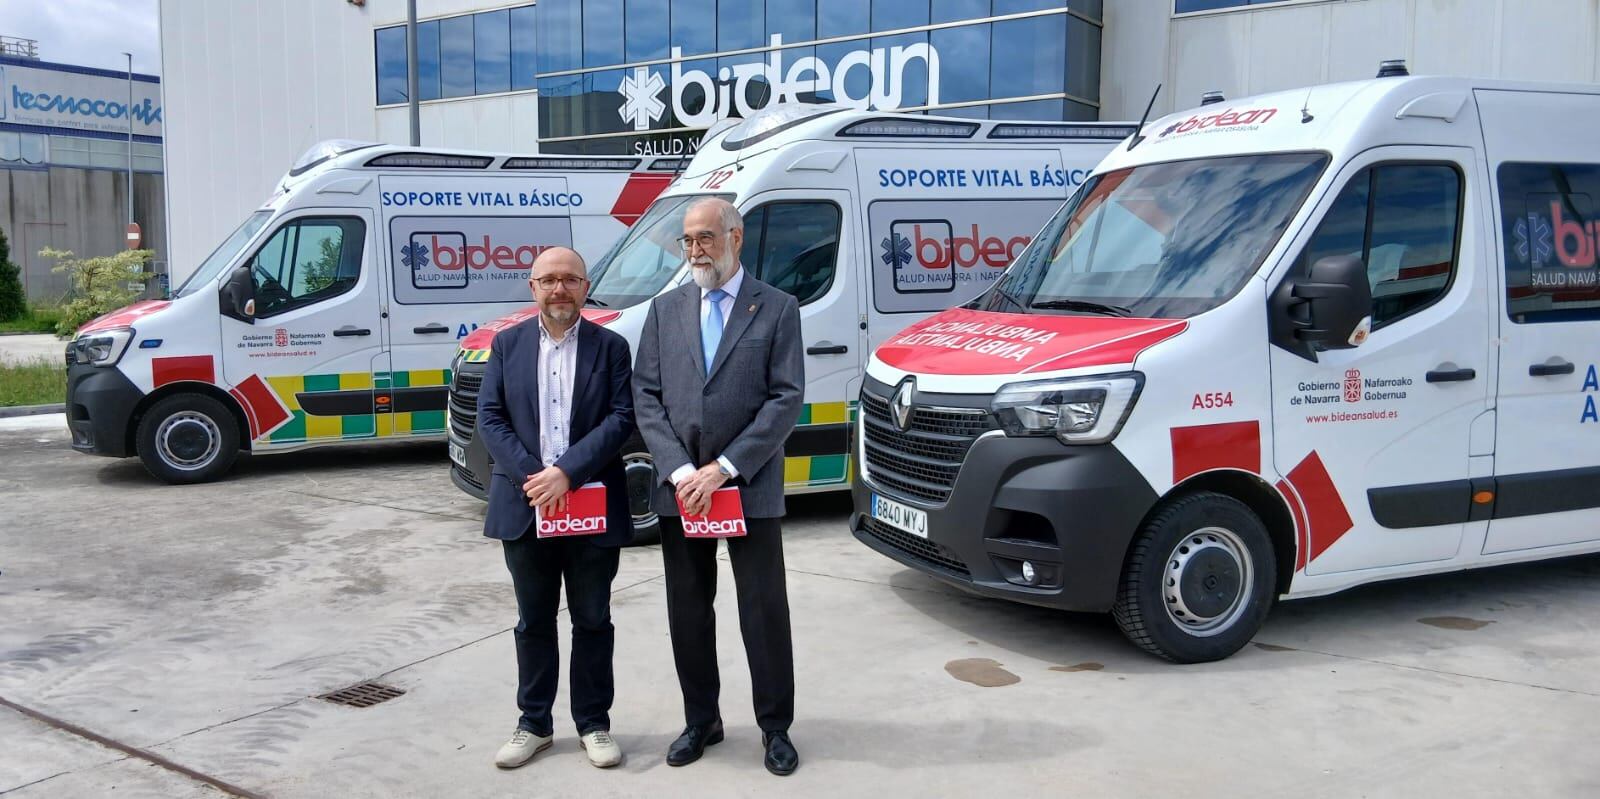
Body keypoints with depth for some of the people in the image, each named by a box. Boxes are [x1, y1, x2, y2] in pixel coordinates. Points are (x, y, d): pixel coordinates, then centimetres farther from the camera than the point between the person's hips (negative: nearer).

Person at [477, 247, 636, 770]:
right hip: (525, 507, 2)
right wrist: (531, 476, -14)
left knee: (593, 621, 9)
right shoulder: (507, 344, 7)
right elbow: (490, 418, 1)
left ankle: (594, 723, 22)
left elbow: (622, 418, -7)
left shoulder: (611, 347, 2)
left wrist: (567, 472, -18)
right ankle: (534, 724, 25)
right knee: (534, 623, 12)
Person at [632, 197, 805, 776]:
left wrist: (724, 467, -15)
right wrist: (679, 471, -10)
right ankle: (701, 721, 27)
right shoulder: (666, 310, 10)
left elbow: (786, 400, -7)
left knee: (765, 610, 4)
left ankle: (775, 726, 20)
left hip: (751, 488, -3)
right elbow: (646, 396, 4)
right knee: (688, 611, 11)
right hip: (679, 487, 3)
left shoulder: (777, 309, 0)